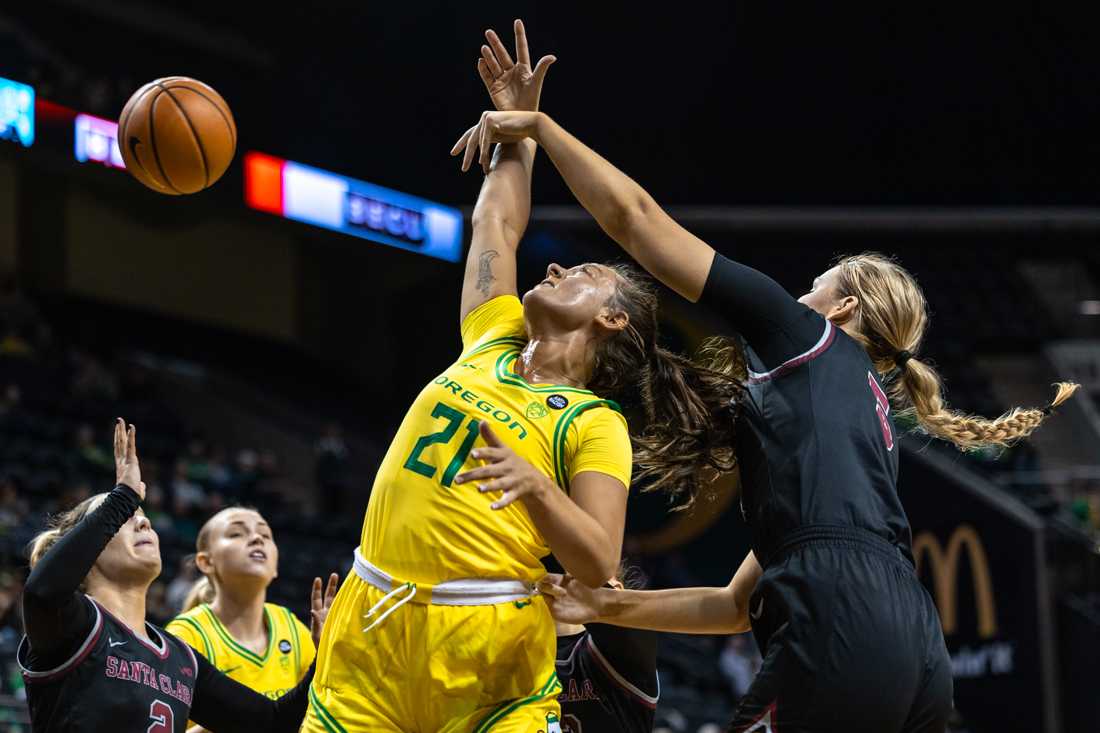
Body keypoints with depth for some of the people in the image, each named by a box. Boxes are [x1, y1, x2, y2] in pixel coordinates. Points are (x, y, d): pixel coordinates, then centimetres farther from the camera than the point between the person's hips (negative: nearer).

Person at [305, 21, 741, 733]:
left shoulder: (594, 425, -1)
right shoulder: (492, 344, 15)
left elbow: (600, 567, -11)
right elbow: (498, 225, 26)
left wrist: (534, 486, -25)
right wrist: (518, 122, 31)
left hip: (485, 646, -5)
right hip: (369, 626, 5)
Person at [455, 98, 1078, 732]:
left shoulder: (807, 338, 14)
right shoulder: (870, 417, 34)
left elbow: (633, 216, 14)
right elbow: (740, 605, 32)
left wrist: (539, 125, 26)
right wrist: (608, 606, 32)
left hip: (840, 638, -8)